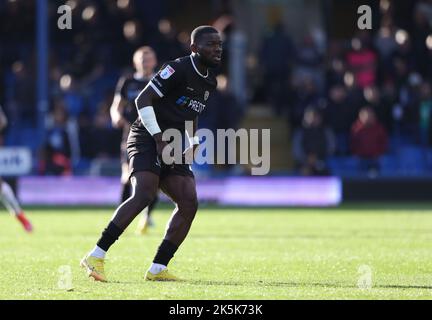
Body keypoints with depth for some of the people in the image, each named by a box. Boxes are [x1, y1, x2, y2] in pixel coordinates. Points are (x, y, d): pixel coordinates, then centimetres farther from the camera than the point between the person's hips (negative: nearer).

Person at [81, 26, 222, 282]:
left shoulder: (210, 82, 15)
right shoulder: (179, 69, -12)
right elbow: (143, 100, -15)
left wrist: (194, 144, 12)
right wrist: (160, 140, -19)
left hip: (171, 146, 9)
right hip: (148, 138, -9)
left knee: (189, 203, -7)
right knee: (144, 195, -26)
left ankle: (158, 269, -3)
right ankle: (96, 257, -24)